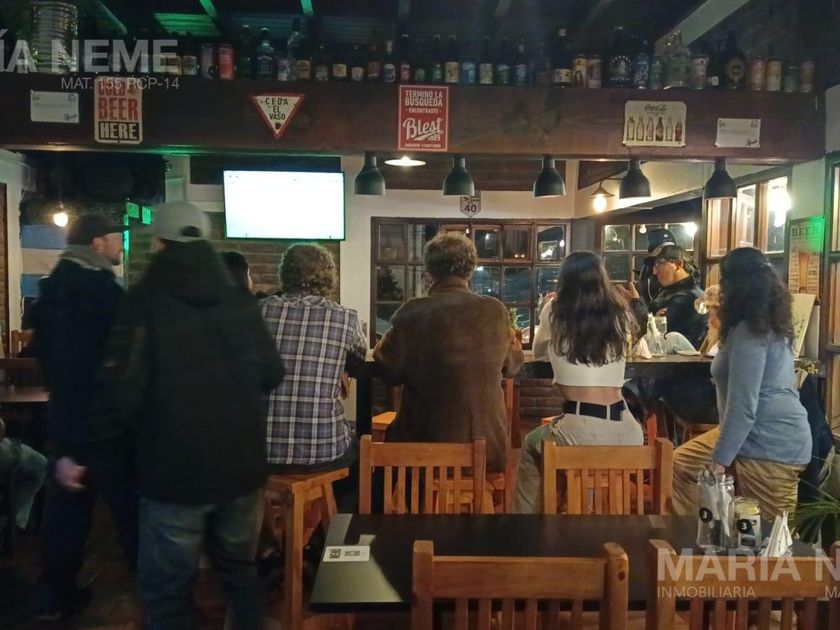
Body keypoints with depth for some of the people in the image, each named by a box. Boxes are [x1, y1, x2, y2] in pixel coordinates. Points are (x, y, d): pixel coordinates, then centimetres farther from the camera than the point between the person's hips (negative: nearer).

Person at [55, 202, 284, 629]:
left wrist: (85, 454, -3)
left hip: (175, 471, -5)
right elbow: (271, 375, 9)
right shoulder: (241, 301, 3)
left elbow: (122, 390, -15)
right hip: (241, 465, 5)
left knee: (168, 591, 10)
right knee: (239, 569, 22)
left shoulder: (146, 301, -11)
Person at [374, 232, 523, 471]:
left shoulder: (412, 312, -13)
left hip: (425, 443, -2)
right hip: (488, 445, 2)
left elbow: (389, 371, -4)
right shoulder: (496, 310, -5)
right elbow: (512, 365, 9)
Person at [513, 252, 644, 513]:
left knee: (530, 445, 28)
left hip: (581, 432, -4)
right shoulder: (620, 315, 9)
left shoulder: (553, 312, 2)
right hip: (628, 433, 4)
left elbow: (538, 353, 21)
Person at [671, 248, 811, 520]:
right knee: (681, 464, 14)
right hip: (759, 435, 11)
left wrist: (719, 461, -20)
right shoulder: (768, 324, 10)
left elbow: (742, 407, -25)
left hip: (772, 445, -11)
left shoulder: (749, 331, -21)